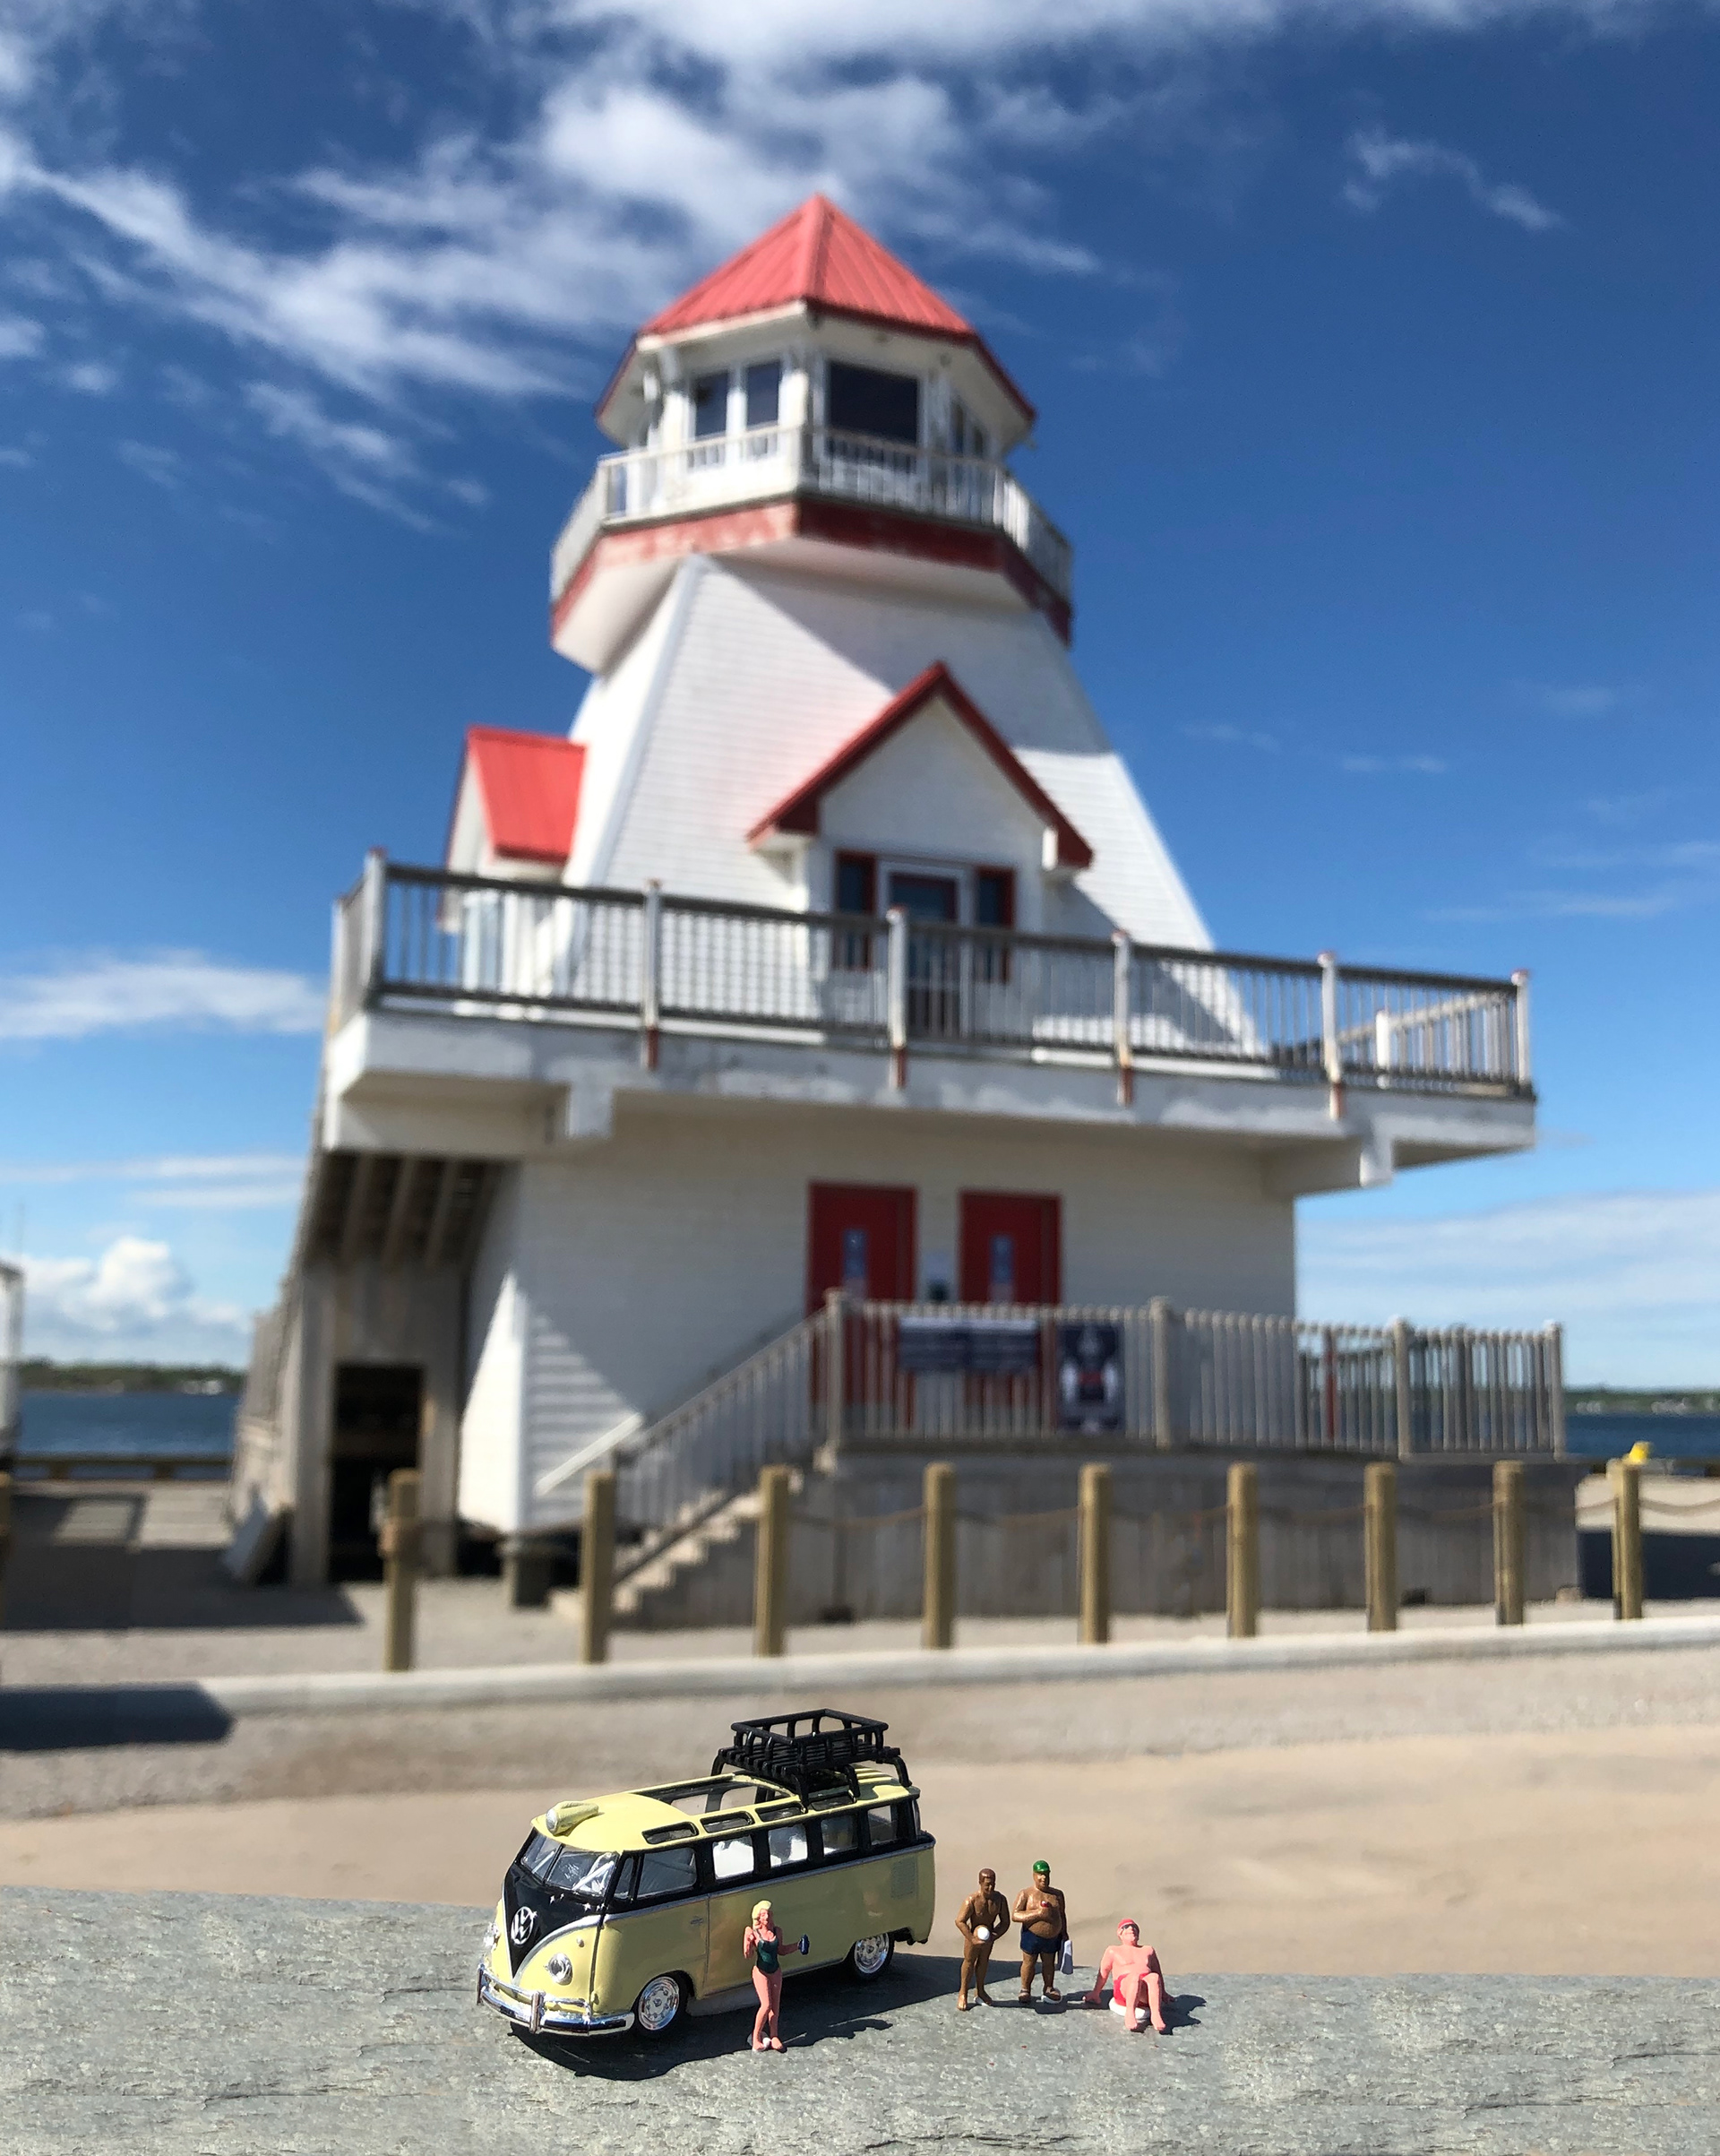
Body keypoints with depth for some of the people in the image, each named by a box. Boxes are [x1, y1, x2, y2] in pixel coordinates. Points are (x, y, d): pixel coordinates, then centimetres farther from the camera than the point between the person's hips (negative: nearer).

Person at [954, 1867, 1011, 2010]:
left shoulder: (1000, 1899, -18)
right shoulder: (972, 1900, -31)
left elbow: (1005, 1922, -7)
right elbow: (959, 1921, -29)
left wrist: (994, 1936, -21)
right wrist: (973, 1939, -31)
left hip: (989, 1937, 4)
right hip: (973, 1936, -4)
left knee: (983, 1962, 21)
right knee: (969, 1962, 11)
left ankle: (980, 1991, 41)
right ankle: (963, 1993, 28)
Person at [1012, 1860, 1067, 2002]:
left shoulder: (1057, 1894, 5)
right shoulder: (1025, 1894, -10)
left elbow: (1062, 1914, 17)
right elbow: (1015, 1915, -17)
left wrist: (1064, 1932, 12)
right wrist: (1037, 1914, -26)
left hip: (1052, 1937, 3)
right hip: (1032, 1936, -3)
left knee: (1049, 1963, 15)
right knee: (1028, 1963, 8)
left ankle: (1049, 1988, 35)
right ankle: (1025, 1989, 26)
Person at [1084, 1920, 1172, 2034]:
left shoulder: (1148, 1950, 32)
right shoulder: (1113, 1951, 25)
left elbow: (1158, 1972, 37)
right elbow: (1103, 1972, 27)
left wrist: (1163, 1994, 38)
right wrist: (1095, 1994, 28)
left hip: (1146, 1995, 2)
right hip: (1124, 1990, -2)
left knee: (1154, 1977, -37)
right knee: (1135, 1976, -40)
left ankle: (1156, 2015, -50)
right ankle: (1129, 2014, -50)